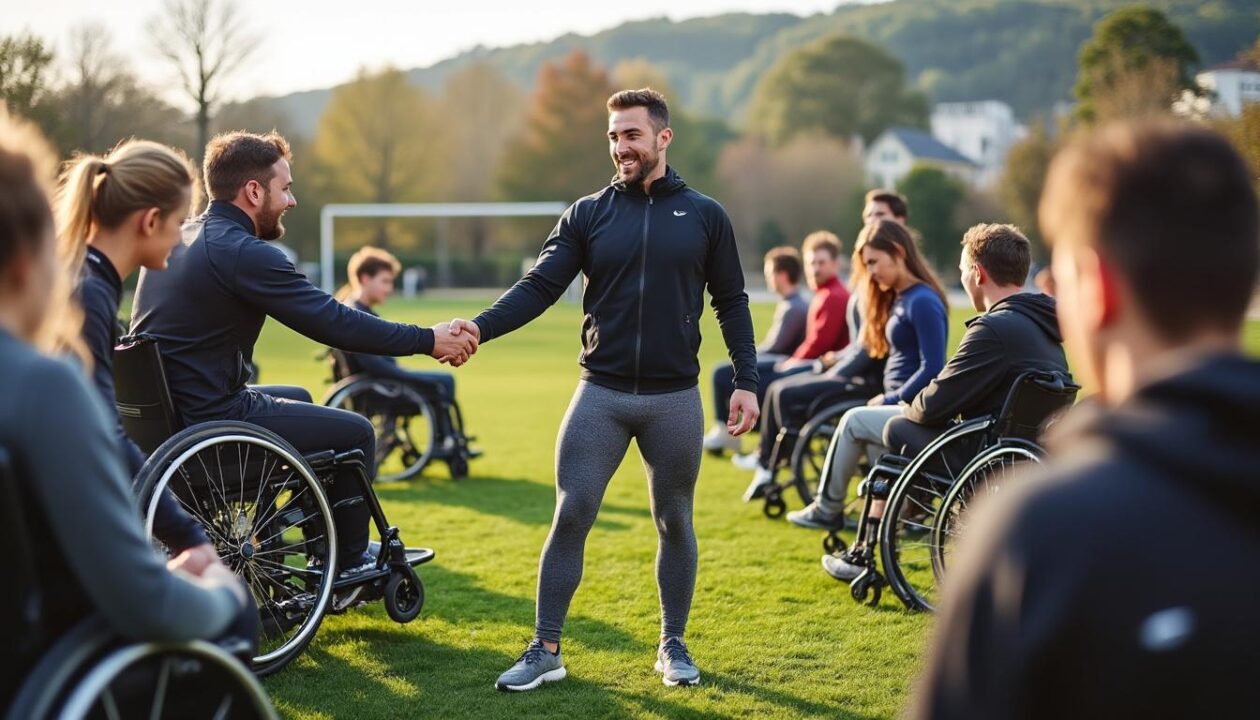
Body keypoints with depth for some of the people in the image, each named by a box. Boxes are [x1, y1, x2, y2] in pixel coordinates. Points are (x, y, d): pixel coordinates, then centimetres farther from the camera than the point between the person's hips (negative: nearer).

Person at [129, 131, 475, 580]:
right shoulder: (242, 253, -19)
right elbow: (335, 322, -18)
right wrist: (428, 341, -8)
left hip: (161, 414, 10)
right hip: (210, 424, -10)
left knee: (299, 398, 32)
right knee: (356, 433, 7)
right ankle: (350, 563, 23)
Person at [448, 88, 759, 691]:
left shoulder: (704, 215, 4)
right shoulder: (588, 214, 4)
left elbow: (731, 303, 7)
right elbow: (539, 287, -4)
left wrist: (746, 382, -1)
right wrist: (481, 328, -20)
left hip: (674, 399, 0)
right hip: (601, 394, 0)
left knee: (674, 523, 10)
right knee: (570, 517, -3)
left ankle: (673, 646, 24)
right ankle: (546, 650, 5)